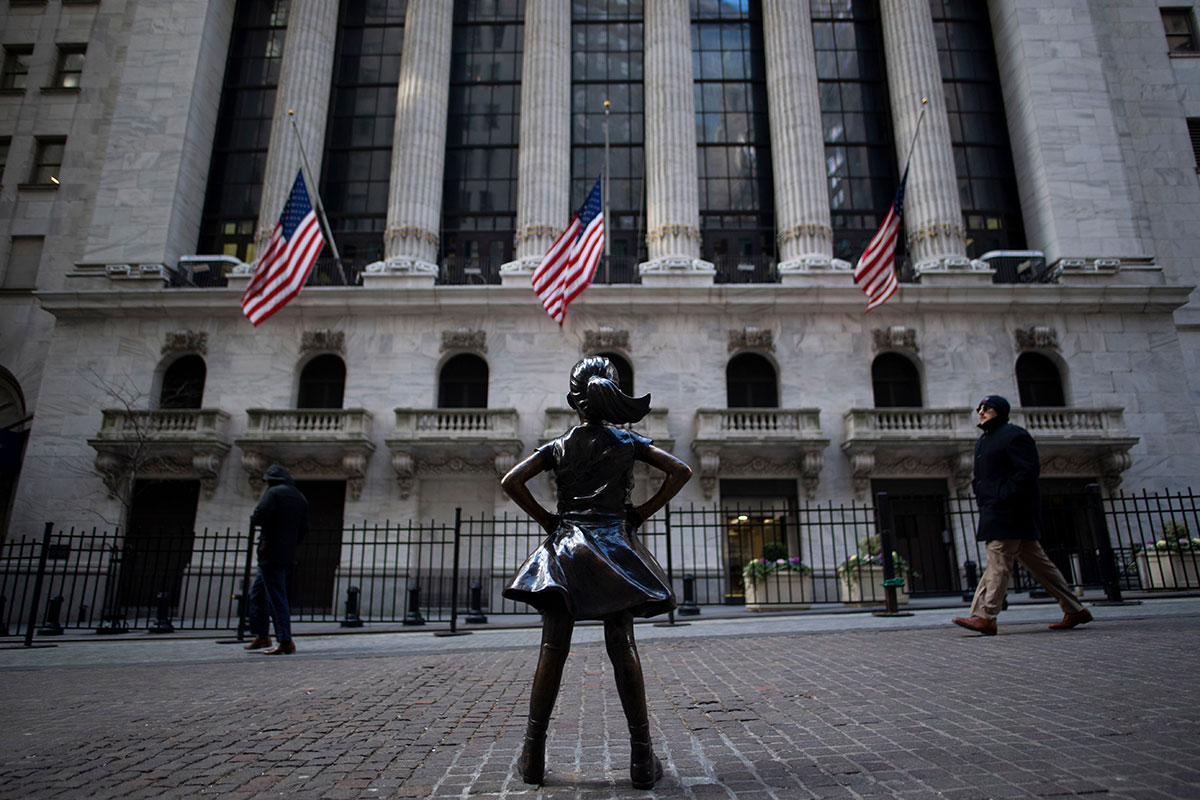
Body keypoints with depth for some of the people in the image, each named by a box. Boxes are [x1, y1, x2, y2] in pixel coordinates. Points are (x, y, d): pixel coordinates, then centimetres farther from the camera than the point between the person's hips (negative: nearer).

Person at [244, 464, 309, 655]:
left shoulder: (274, 492, -8)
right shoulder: (300, 498, 15)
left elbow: (259, 516, -21)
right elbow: (304, 529, 15)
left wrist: (252, 519, 2)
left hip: (271, 554, -9)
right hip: (288, 555, 9)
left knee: (276, 598, -6)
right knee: (257, 593, 22)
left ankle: (286, 642, -5)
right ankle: (261, 635, 27)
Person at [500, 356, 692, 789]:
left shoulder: (558, 446, 6)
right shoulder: (628, 442, 6)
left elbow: (511, 481, -1)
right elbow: (680, 471, 0)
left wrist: (546, 519, 5)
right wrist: (642, 513, 3)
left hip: (565, 545, 1)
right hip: (615, 546, 0)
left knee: (553, 648, 2)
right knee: (623, 647, 0)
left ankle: (533, 754, 8)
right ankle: (642, 758, 4)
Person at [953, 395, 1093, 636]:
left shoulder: (1014, 435, -7)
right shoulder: (982, 441, 21)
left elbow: (1028, 470, -17)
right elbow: (982, 477, 27)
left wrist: (1003, 496, -21)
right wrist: (981, 496, 10)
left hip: (1009, 511, -10)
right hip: (994, 512, 10)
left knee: (998, 562, -12)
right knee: (1035, 561, 12)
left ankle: (985, 616, -13)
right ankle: (1075, 610, 20)